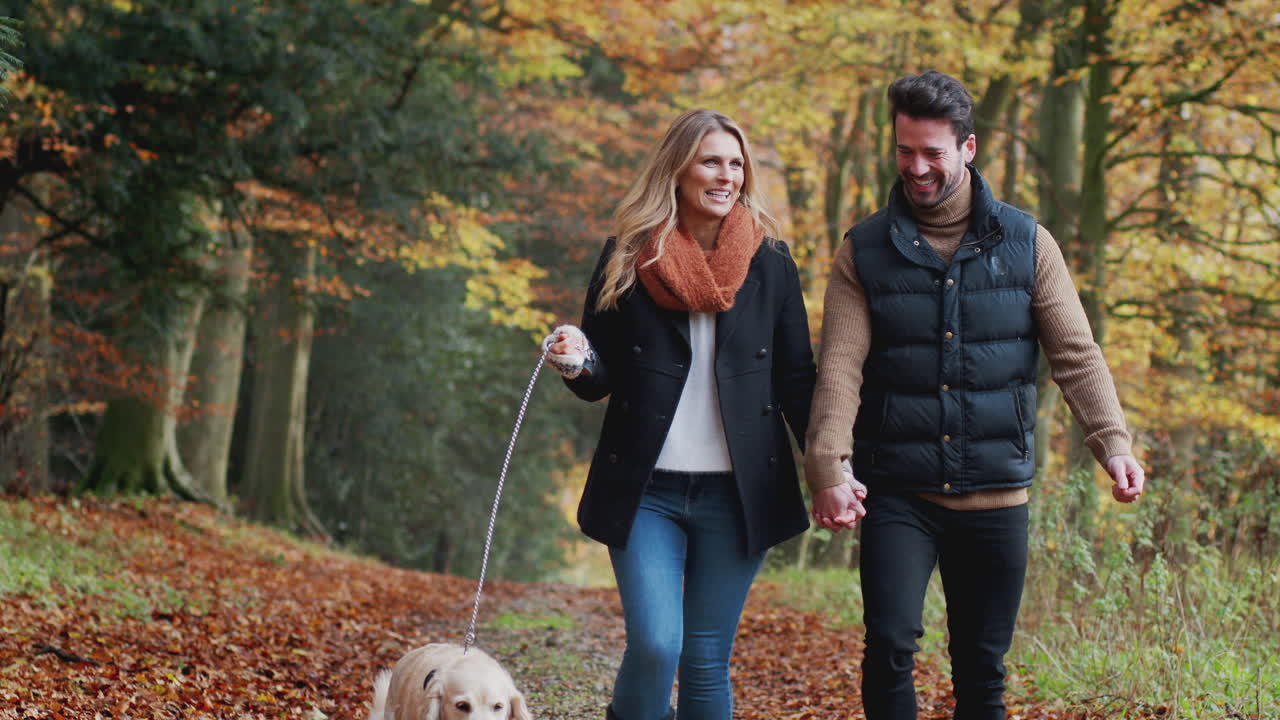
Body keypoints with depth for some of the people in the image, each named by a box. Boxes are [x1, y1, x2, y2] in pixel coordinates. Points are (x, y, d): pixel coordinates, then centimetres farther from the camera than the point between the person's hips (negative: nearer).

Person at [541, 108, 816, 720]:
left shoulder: (769, 262, 4)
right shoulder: (627, 256, 3)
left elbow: (796, 378, 6)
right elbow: (602, 379, 8)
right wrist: (576, 363, -16)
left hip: (736, 493, 1)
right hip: (647, 490, -1)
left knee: (706, 660, 4)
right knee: (655, 644, -13)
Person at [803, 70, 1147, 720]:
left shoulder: (1026, 244, 5)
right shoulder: (865, 251, 2)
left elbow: (1076, 356, 1)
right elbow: (840, 369, -7)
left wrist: (1112, 442, -15)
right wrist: (828, 466, -21)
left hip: (996, 496, 1)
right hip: (896, 495, -1)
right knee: (890, 644, -16)